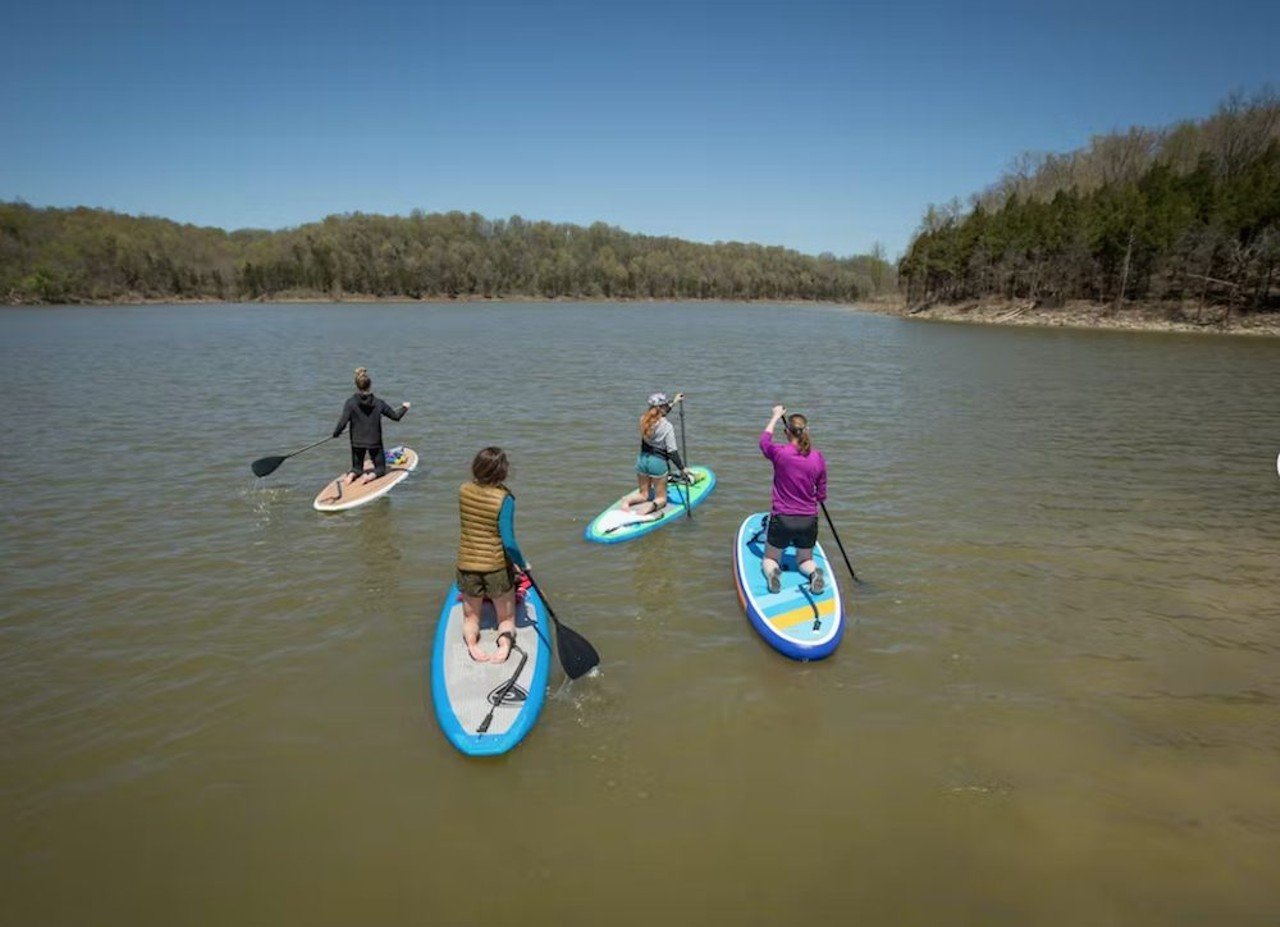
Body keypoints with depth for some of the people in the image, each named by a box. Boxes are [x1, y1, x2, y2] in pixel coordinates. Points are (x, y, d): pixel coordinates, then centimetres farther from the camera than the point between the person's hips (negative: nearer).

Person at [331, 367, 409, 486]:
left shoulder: (351, 403, -12)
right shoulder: (378, 403, -10)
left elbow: (343, 422, -17)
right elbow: (396, 416, -1)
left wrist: (335, 433, 3)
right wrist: (404, 407, 18)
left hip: (357, 443, 1)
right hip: (375, 443, -1)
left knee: (357, 468, 21)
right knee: (380, 468, 16)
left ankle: (351, 475, -14)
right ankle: (371, 476, -18)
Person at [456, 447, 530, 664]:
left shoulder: (464, 490, -5)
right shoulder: (504, 499, -19)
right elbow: (508, 542, -20)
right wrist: (523, 564, -6)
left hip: (466, 563, 3)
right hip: (496, 565, -3)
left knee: (470, 617, 22)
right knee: (506, 618, 16)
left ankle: (470, 640, -9)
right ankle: (505, 642, -14)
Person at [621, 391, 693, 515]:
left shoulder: (644, 420, -1)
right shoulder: (667, 427, -18)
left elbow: (658, 416, 22)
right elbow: (672, 451, -17)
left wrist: (673, 402, 32)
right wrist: (682, 468, -8)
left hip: (642, 459, 5)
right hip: (658, 462, -5)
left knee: (643, 495, 20)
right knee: (661, 499, 10)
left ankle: (627, 501, -11)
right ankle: (651, 506, -24)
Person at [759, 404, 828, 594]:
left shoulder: (779, 452, -14)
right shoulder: (818, 457, -7)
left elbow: (764, 440, 11)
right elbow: (822, 495, 2)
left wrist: (776, 416, 25)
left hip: (781, 520, -2)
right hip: (809, 521, 2)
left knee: (769, 560, 20)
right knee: (805, 561, 25)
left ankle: (772, 571, -15)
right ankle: (814, 573, -9)